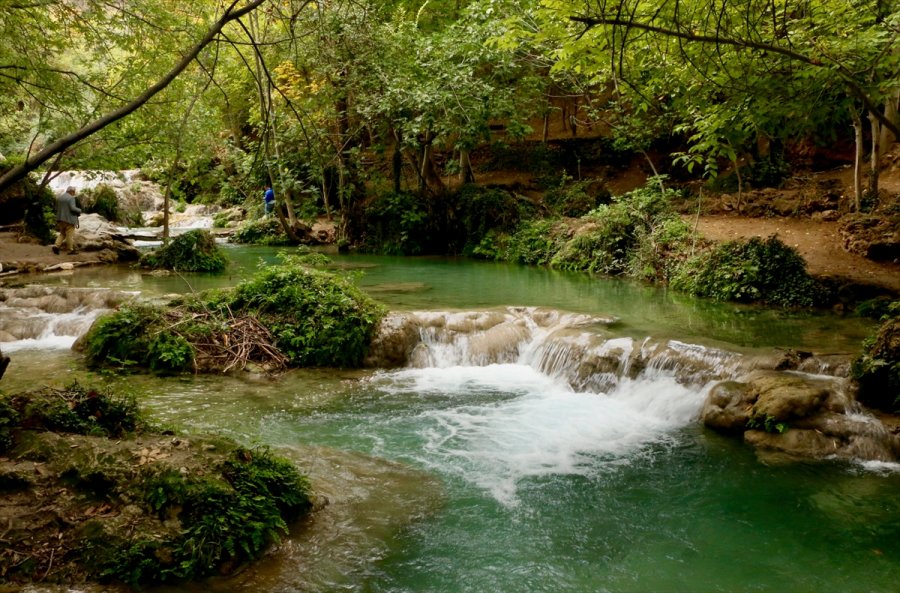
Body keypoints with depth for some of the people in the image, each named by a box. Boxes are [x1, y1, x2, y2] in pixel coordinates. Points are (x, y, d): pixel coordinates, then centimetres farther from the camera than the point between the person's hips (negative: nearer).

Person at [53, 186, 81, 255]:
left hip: (60, 219, 7)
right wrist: (79, 210, -3)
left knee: (62, 234, 16)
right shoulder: (71, 198, -13)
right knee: (70, 235, -1)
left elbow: (57, 208, 14)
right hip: (69, 219, -7)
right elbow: (73, 208, -20)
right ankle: (71, 250, 2)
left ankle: (56, 246, -1)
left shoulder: (59, 197, 11)